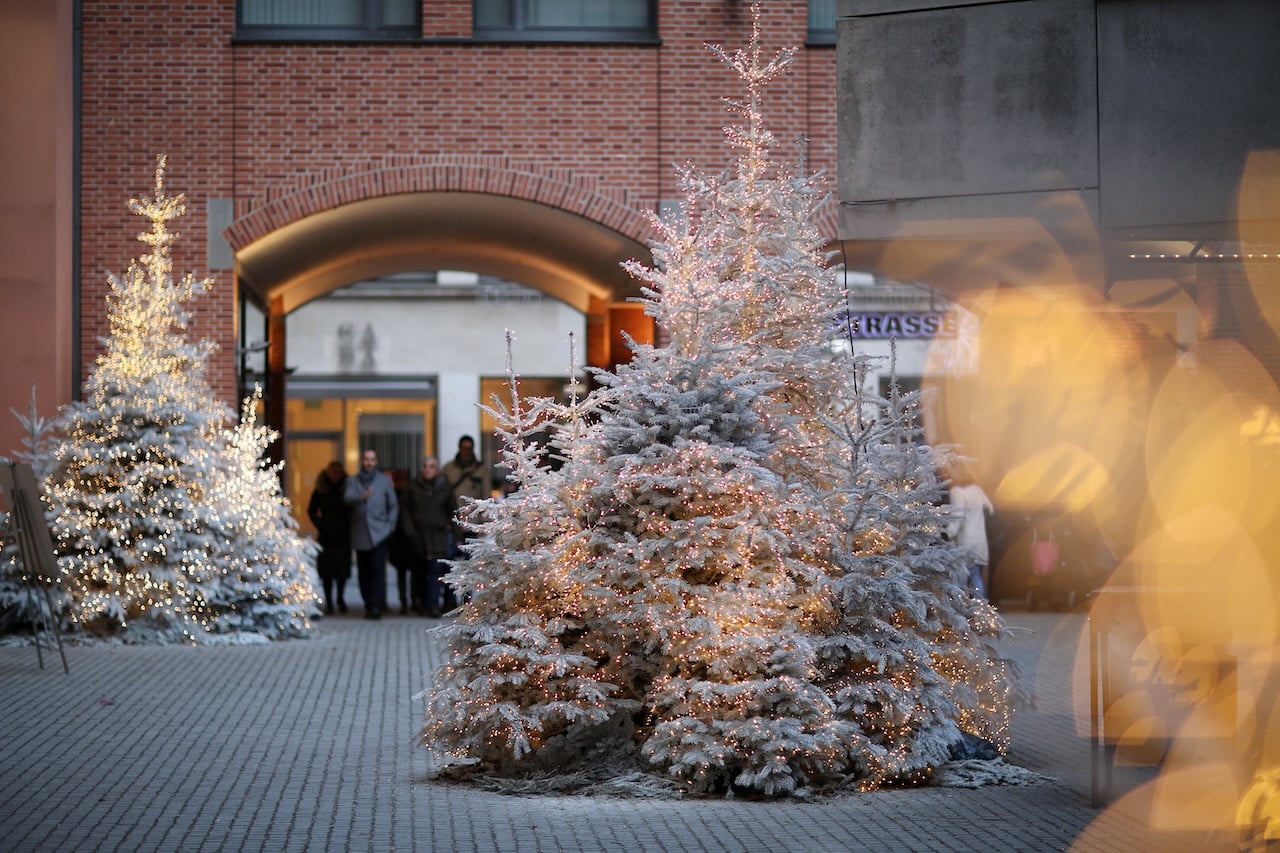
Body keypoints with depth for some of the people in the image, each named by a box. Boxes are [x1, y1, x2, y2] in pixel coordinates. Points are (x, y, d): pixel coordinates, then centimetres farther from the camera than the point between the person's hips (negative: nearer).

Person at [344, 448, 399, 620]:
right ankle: (368, 604, 12)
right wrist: (362, 497, -28)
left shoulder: (385, 481, 11)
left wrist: (389, 525, 2)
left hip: (379, 533, -2)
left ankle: (376, 606, -16)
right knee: (363, 572, 3)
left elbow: (393, 506, 13)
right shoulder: (353, 481, 11)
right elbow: (348, 498, -8)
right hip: (360, 534, 2)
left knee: (377, 569, -13)